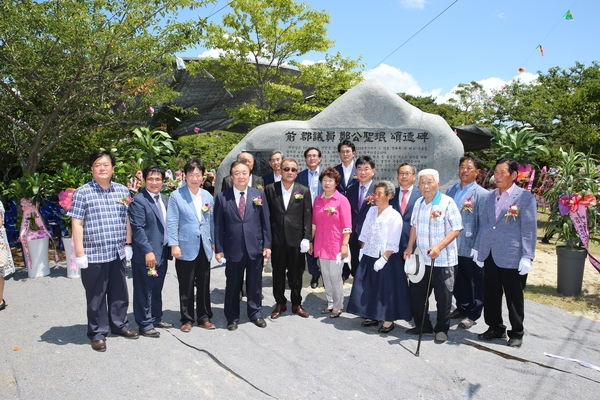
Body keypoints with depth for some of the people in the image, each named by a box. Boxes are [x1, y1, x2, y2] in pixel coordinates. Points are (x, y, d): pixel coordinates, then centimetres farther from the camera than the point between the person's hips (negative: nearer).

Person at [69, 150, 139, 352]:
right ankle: (98, 333, 21)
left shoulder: (122, 191, 7)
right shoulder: (82, 193, -5)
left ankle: (119, 325, 32)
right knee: (96, 296, 7)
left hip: (117, 253, 4)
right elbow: (77, 224, -7)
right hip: (93, 254, -4)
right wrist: (79, 253, -11)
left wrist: (128, 244, 9)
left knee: (119, 293, 15)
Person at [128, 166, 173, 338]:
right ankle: (145, 325, 15)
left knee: (157, 289, 19)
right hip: (145, 254, -7)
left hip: (162, 252, 8)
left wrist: (169, 247, 11)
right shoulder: (139, 200, -13)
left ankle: (156, 318, 32)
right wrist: (148, 251, -21)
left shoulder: (163, 199, 11)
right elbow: (137, 229, -18)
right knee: (144, 290, 4)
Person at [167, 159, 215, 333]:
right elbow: (172, 222, -7)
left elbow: (211, 221, 11)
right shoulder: (176, 195, -5)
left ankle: (204, 317, 23)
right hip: (186, 248, -4)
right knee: (186, 287, 6)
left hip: (204, 247, 4)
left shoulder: (207, 196, 8)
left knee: (204, 285, 11)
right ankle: (187, 319, 19)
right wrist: (174, 245, -12)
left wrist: (214, 241, 9)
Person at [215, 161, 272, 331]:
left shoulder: (259, 194, 2)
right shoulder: (222, 197, -2)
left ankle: (255, 313, 32)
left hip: (255, 247, 1)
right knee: (232, 285, 10)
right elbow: (218, 225, -1)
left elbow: (265, 221, 4)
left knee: (255, 283, 13)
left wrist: (267, 245, 0)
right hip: (233, 248, -1)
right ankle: (232, 317, 26)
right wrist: (219, 249, -4)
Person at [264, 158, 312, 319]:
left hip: (296, 239, 0)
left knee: (296, 274, 11)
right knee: (278, 273, 11)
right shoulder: (270, 189, 0)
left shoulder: (304, 191, 0)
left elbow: (307, 216, -1)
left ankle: (296, 304, 27)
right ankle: (280, 303, 27)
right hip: (277, 239, 0)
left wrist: (306, 238, -7)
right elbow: (266, 214, 1)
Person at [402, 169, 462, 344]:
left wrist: (439, 247, -25)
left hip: (443, 259, -6)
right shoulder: (418, 203, 9)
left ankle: (442, 329, 21)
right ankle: (422, 325, 29)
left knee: (443, 296, 4)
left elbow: (456, 229, -15)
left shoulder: (447, 203, -11)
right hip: (421, 258, 6)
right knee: (417, 293, 11)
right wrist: (410, 247, 12)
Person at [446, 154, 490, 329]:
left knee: (474, 283, 9)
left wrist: (478, 248, -15)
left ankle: (472, 314, 22)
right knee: (458, 281, 17)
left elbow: (484, 224, -12)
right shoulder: (451, 190, 8)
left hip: (470, 248, -5)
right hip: (452, 246, 5)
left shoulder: (482, 194, -10)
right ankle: (462, 307, 34)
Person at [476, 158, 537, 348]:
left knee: (514, 297, 7)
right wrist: (479, 248, 14)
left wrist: (527, 257, -15)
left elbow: (529, 229, -10)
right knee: (490, 295, 13)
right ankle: (495, 328, 29)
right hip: (490, 255, 6)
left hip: (512, 256, -6)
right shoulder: (491, 196, 12)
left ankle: (516, 334, 22)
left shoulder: (525, 197, -6)